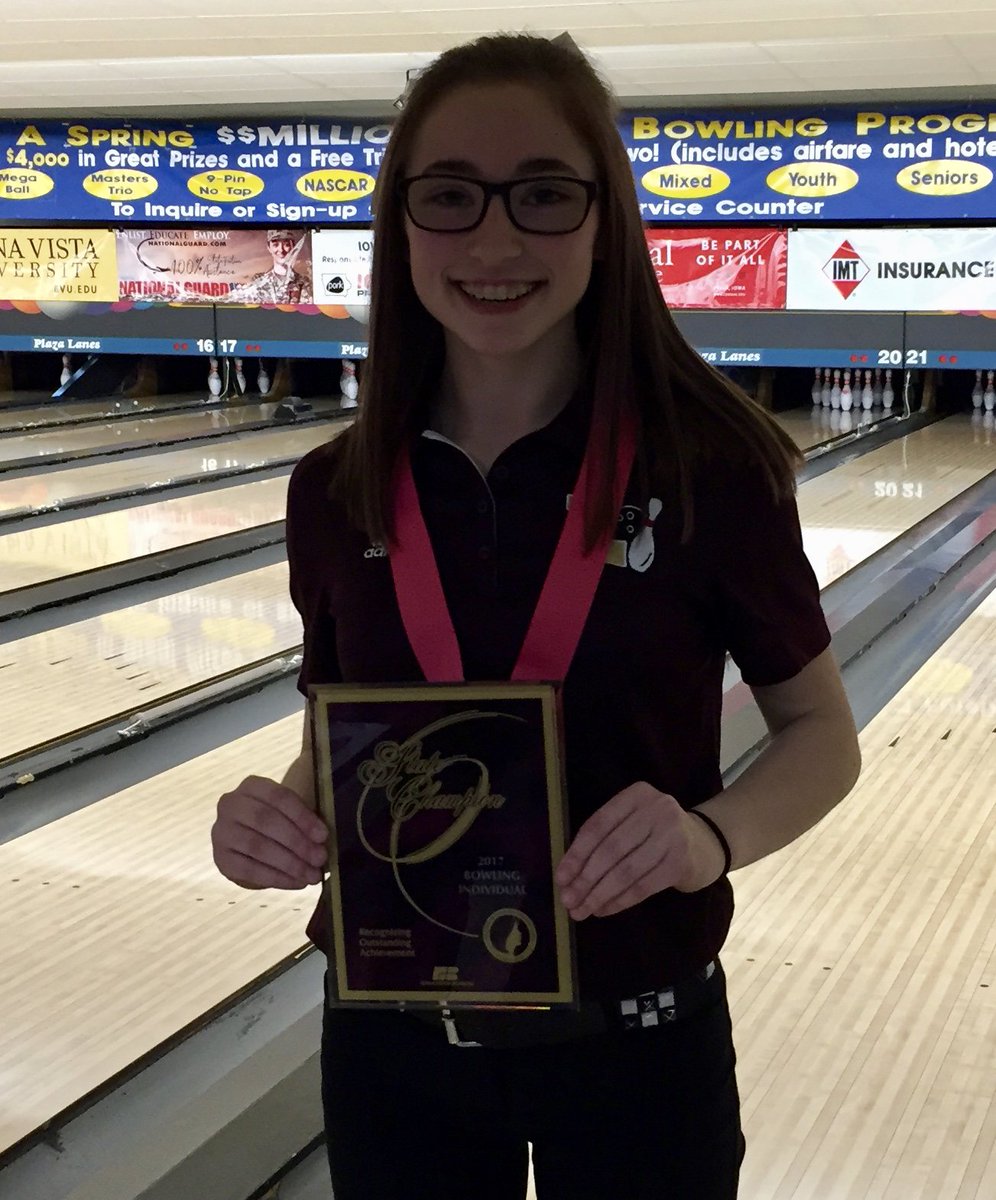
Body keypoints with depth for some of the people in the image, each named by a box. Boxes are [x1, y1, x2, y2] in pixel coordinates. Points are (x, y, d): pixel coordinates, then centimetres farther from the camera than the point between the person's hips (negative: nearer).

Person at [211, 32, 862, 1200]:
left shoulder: (708, 468, -14)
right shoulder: (336, 493, -5)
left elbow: (821, 730, -3)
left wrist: (712, 834, -23)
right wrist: (278, 813, -15)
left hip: (634, 1046, -2)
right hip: (392, 1040, 3)